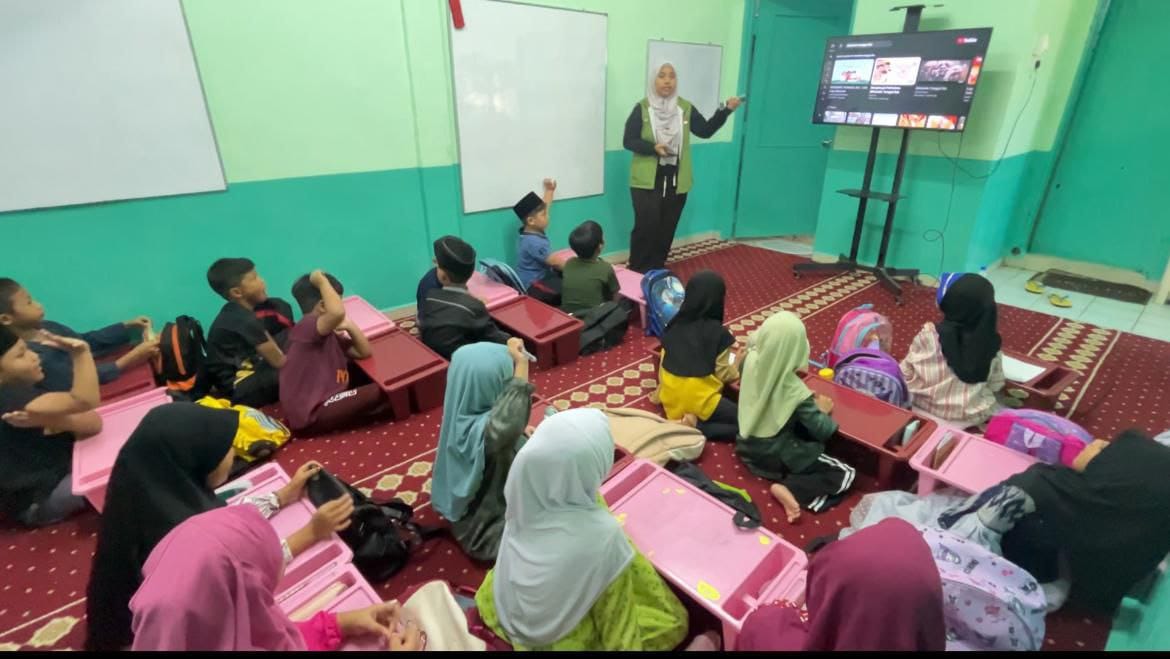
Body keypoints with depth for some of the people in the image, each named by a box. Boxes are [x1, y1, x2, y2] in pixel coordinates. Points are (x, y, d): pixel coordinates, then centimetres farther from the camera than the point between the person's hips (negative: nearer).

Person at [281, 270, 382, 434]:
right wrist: (321, 280, -27)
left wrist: (350, 326, -6)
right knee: (378, 392, -18)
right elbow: (337, 312, -44)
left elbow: (364, 352, 10)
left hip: (323, 400, 11)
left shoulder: (328, 334, 11)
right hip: (309, 415, -11)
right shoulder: (305, 327, -20)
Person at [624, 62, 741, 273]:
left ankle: (657, 269, 22)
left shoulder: (685, 108, 5)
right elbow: (628, 141, -6)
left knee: (667, 228, 8)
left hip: (676, 180, 4)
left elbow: (705, 130, 2)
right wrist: (653, 148, -21)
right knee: (646, 227, -8)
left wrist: (725, 111, -11)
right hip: (647, 180, -3)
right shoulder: (642, 108, -3)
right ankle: (637, 271, 6)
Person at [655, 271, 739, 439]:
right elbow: (725, 375, -5)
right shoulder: (718, 333, -12)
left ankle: (681, 420, 0)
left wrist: (661, 389, 20)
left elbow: (664, 363, 7)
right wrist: (736, 362, 15)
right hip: (700, 402, -6)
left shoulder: (674, 325, 2)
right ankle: (698, 425, -12)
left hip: (670, 401, 6)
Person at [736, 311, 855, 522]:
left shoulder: (751, 360, -16)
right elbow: (823, 431, -16)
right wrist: (822, 410, 2)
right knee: (846, 474, 2)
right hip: (775, 457, -7)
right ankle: (791, 490, -15)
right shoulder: (795, 392, -30)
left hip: (747, 446, 7)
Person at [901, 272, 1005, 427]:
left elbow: (906, 374, -10)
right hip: (974, 416, 2)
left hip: (928, 408, -1)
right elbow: (996, 385, 0)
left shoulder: (929, 336, -21)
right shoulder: (991, 343, -13)